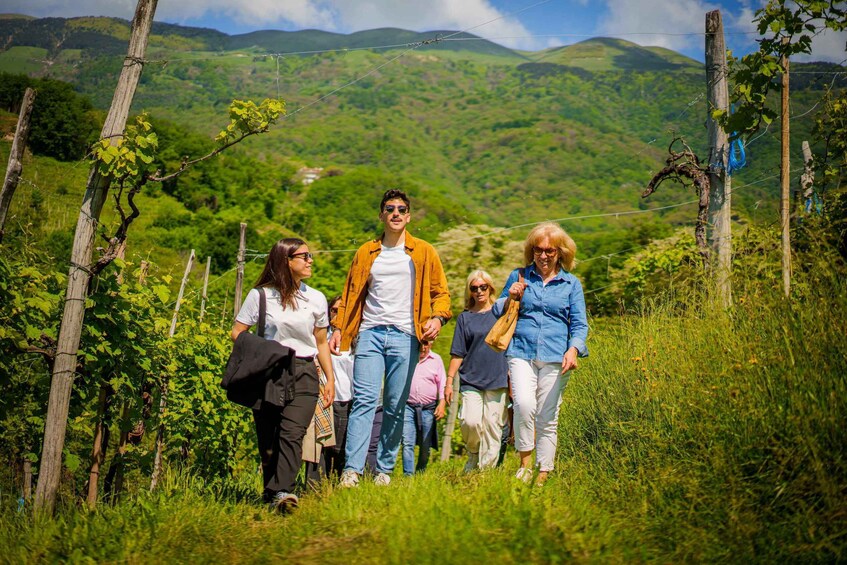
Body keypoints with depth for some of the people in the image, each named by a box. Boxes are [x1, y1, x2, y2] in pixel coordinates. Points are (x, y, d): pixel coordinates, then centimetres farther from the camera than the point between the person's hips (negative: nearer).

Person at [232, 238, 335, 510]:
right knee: (267, 436, 2)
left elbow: (321, 343, 18)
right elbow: (237, 333, 6)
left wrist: (330, 378, 14)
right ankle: (270, 489, 16)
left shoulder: (316, 299, 11)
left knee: (293, 433, -15)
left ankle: (283, 490, -24)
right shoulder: (260, 295, 3)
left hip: (303, 372, 1)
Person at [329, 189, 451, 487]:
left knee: (396, 405, 1)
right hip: (370, 333, 1)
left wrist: (437, 317, -10)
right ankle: (351, 470, -12)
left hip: (404, 336, 0)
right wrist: (339, 329, 5)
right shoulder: (366, 253, 14)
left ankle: (384, 470, 11)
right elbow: (351, 294, 15)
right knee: (364, 400, -10)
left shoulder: (424, 252, 10)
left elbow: (440, 292, 9)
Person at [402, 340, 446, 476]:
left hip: (428, 408, 1)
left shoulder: (436, 359, 9)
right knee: (407, 443, -11)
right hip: (408, 406, -1)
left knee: (425, 446, 6)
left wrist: (442, 403, -2)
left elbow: (442, 383, 9)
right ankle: (408, 475, -13)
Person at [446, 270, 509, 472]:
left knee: (493, 427, -2)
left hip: (497, 380, 0)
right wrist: (449, 381, 2)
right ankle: (473, 456, 11)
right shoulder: (465, 318, 10)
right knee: (471, 422, -16)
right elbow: (458, 353, 9)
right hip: (470, 380, 0)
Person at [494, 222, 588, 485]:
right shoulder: (518, 277, 12)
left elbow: (580, 324, 7)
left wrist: (574, 349, -12)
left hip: (555, 357, 0)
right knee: (524, 404, -23)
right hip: (521, 352, 0)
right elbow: (497, 311, 18)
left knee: (547, 418, 2)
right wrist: (510, 298, -3)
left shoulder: (571, 284, 10)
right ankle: (525, 462, -8)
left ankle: (543, 474, 13)